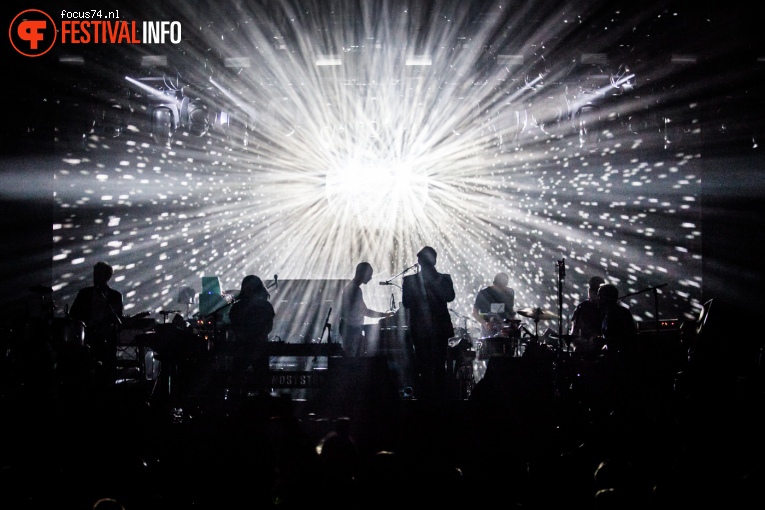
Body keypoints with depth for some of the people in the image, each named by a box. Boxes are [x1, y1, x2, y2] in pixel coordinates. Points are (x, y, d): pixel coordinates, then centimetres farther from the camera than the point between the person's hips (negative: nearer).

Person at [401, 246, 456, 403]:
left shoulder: (444, 279, 9)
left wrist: (433, 282, -2)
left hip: (440, 329, 0)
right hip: (420, 330, 0)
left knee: (439, 367, -3)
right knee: (424, 368, -3)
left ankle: (439, 397, -2)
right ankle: (424, 397, -2)